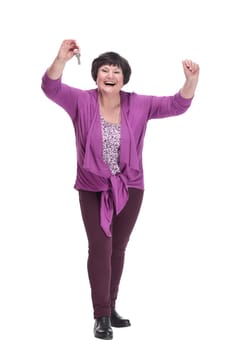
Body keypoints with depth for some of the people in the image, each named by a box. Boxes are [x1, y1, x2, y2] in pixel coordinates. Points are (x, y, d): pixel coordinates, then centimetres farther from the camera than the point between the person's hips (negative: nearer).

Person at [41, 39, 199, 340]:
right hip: (93, 188, -2)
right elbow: (51, 88, -25)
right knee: (100, 247, -7)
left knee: (118, 249, 13)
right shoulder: (82, 101, -11)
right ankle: (101, 316, 1)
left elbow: (177, 104, -9)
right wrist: (62, 58, -44)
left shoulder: (138, 105, -7)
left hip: (129, 188, 3)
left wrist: (191, 80, -29)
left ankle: (110, 307, 27)